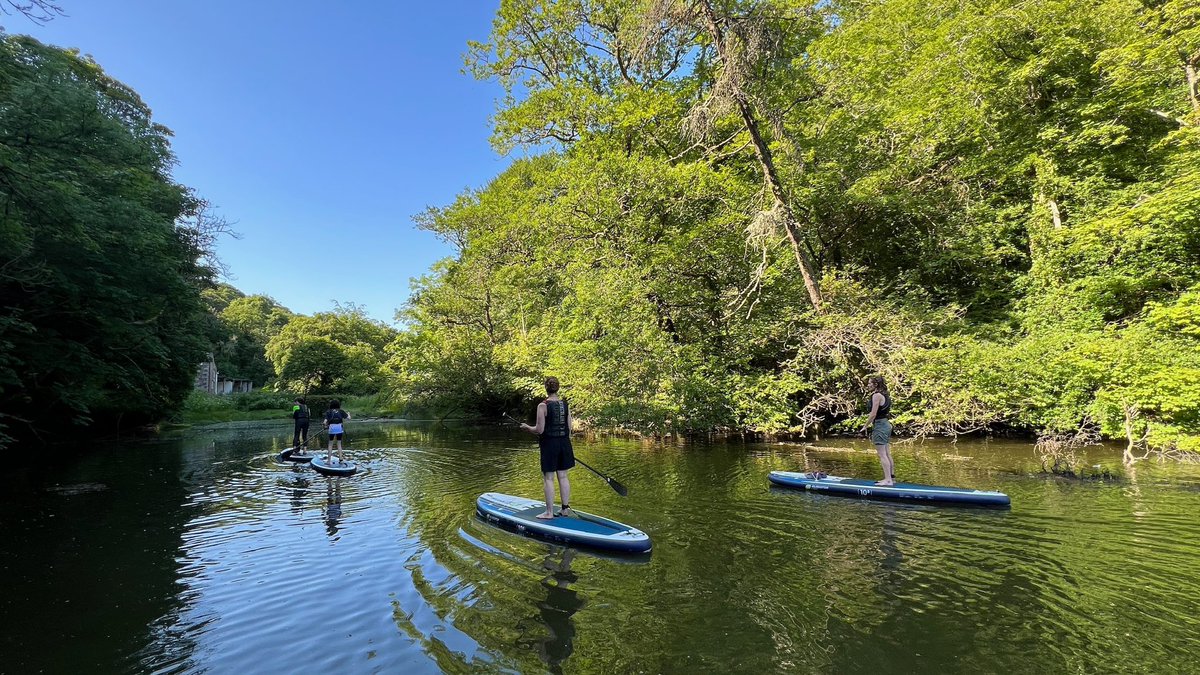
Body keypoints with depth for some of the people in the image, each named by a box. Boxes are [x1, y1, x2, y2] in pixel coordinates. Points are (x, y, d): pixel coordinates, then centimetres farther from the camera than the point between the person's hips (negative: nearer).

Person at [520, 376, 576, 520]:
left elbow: (540, 430, -13)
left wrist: (527, 427, 5)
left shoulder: (543, 406, -13)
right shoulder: (566, 405, 2)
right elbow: (569, 428, 6)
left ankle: (549, 512, 8)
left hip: (549, 444, -5)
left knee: (548, 478, 3)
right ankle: (566, 508, 20)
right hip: (564, 443, 5)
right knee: (563, 476, 13)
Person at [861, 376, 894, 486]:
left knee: (882, 455, -6)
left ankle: (888, 480, -5)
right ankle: (891, 478, 18)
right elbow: (881, 412, 14)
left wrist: (865, 427, -9)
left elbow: (873, 414, -18)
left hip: (880, 426, -10)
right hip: (887, 425, 10)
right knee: (887, 454, 13)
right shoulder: (884, 395, 15)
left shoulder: (876, 395, -14)